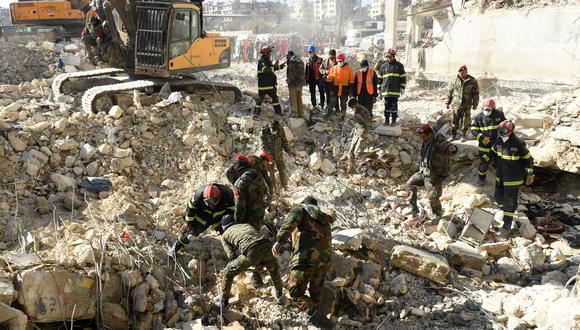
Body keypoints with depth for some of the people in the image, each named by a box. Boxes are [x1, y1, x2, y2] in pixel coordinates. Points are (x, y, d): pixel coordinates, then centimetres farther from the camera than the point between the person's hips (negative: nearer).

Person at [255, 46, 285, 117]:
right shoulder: (261, 61, -16)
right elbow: (265, 70, -31)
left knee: (275, 97, 15)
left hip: (271, 84, 9)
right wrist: (274, 66, -35)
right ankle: (257, 112, 5)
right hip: (263, 84, -9)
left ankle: (278, 111, 25)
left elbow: (274, 68, 21)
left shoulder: (268, 61, 13)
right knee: (260, 98, -3)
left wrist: (280, 66, 5)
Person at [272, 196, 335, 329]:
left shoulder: (300, 208, 13)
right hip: (324, 260, 6)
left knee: (295, 293, 2)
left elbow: (289, 222, -8)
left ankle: (315, 316, -14)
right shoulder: (323, 220, 32)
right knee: (315, 294, 22)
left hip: (306, 258, -6)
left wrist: (279, 240, -22)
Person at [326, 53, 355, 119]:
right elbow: (330, 79, 7)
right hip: (335, 88, 1)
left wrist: (351, 91, -5)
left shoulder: (349, 69, -2)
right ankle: (328, 113, 6)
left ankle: (342, 117, 18)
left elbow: (351, 81, -1)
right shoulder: (334, 68, 4)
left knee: (343, 104, 9)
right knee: (332, 102, 0)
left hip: (344, 89, -1)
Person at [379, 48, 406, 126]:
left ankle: (393, 120, 7)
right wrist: (379, 89, 12)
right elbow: (380, 78, 16)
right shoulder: (383, 66, 12)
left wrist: (402, 87, -6)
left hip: (395, 90, -3)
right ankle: (386, 120, 13)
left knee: (394, 105, 0)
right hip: (386, 89, 3)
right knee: (387, 105, 5)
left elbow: (403, 77, 2)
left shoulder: (399, 65, 3)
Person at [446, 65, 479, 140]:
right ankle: (453, 135, 17)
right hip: (456, 104, 1)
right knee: (455, 120, 5)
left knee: (465, 121, 5)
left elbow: (476, 93, 3)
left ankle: (464, 135, 18)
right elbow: (450, 91, 9)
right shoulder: (455, 80, 3)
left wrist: (475, 104, 0)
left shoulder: (472, 81, 0)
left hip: (467, 105, -1)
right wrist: (448, 102, 8)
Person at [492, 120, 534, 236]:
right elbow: (493, 152, 15)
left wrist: (530, 174, -5)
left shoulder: (519, 143, -21)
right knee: (498, 196, 18)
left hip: (513, 178, -6)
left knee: (509, 202, 0)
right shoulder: (498, 141, -5)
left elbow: (528, 159, -10)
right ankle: (505, 210, 48)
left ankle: (507, 226, 10)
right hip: (500, 176, 6)